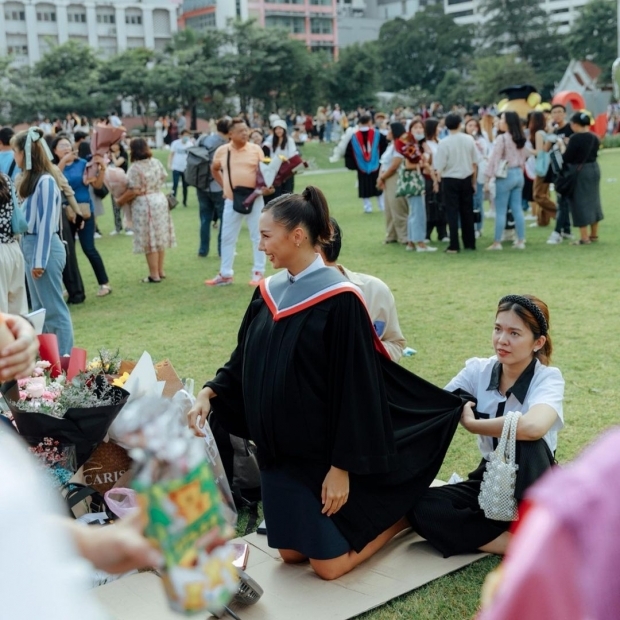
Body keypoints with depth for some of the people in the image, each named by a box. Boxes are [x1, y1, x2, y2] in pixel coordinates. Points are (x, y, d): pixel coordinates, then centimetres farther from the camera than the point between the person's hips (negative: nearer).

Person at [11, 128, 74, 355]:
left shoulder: (45, 181, -17)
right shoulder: (30, 179, 10)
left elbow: (46, 222, -18)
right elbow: (28, 218, 11)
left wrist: (40, 259, -17)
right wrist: (31, 254, 8)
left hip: (44, 248, -10)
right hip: (30, 245, 10)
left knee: (54, 309, -2)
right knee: (40, 308, 16)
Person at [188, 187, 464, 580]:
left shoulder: (339, 300, -19)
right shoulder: (269, 292, 3)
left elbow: (353, 388, -20)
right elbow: (244, 361, 11)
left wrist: (342, 467, -20)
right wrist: (209, 393, -7)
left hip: (323, 451, -7)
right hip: (279, 448, 7)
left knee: (328, 564, 3)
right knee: (291, 552, 16)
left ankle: (404, 513, 25)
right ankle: (358, 514, 39)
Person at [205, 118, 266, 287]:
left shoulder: (256, 149, -3)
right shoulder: (222, 151, 1)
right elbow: (214, 169, 18)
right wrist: (223, 187, 10)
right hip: (232, 200, 2)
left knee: (257, 236, 4)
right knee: (227, 237, 7)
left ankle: (258, 272, 15)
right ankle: (225, 274, 17)